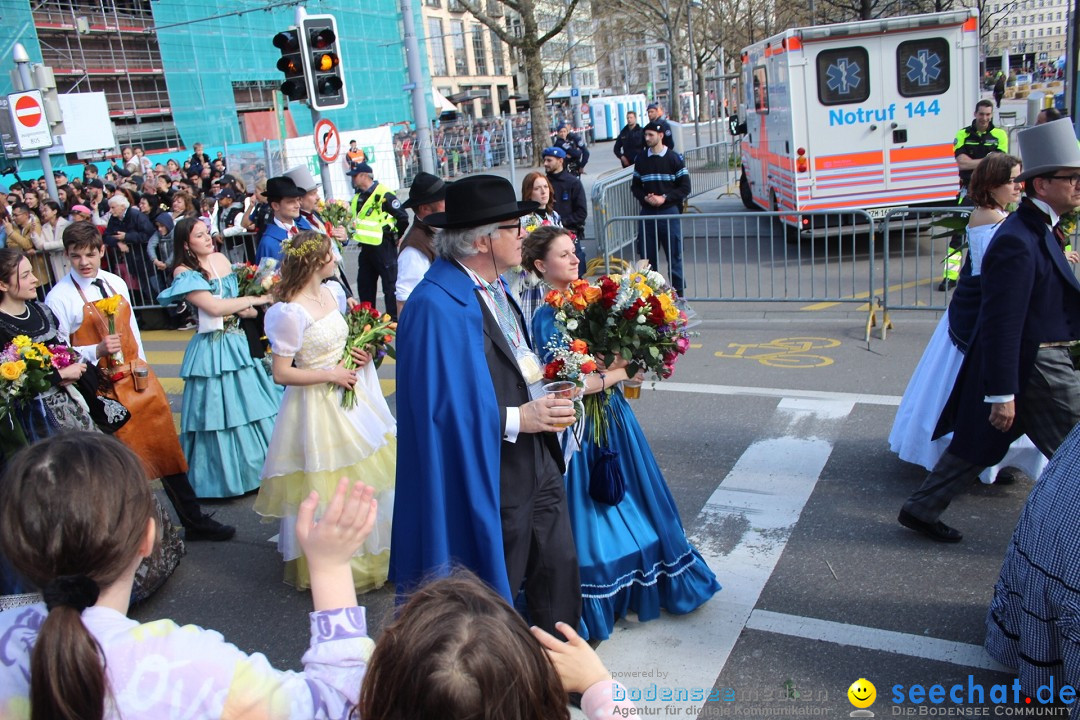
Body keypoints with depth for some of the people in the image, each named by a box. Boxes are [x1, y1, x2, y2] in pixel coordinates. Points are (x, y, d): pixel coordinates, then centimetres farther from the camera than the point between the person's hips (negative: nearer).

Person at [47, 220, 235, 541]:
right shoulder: (59, 298, -10)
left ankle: (194, 521, 22)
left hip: (140, 379, 5)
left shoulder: (116, 283, 6)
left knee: (167, 450, 10)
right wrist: (98, 350, -23)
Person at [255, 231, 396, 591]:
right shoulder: (291, 313, -22)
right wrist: (330, 375, -16)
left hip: (350, 396, 8)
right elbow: (281, 373, -19)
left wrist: (364, 351, 1)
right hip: (318, 407, -8)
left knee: (363, 479, 16)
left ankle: (368, 555, 36)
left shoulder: (333, 292, 3)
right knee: (325, 485, 4)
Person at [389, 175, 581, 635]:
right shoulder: (436, 306, -23)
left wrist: (542, 384, 4)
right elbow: (439, 409, -26)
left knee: (559, 571, 19)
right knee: (497, 602, 10)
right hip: (492, 481, -9)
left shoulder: (494, 285, 7)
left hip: (538, 467, 9)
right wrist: (518, 419, -23)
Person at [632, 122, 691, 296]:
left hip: (669, 212, -3)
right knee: (647, 256, 5)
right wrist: (645, 197, -7)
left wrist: (664, 198, -13)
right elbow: (635, 186, 13)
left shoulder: (674, 158, -1)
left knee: (674, 254, 2)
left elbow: (685, 187, -2)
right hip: (647, 213, 3)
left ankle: (678, 291, 11)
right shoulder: (641, 159, 8)